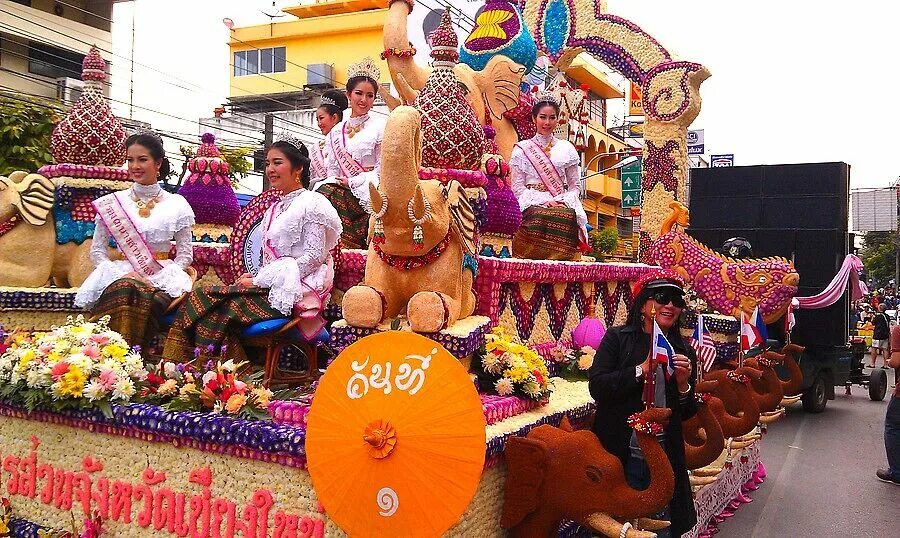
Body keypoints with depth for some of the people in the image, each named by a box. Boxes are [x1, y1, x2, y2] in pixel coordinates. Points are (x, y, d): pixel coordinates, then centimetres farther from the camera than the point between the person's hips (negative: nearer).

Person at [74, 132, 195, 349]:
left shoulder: (176, 205, 10)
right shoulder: (111, 203, 11)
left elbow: (185, 254, 7)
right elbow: (97, 251, 9)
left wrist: (156, 280, -10)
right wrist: (124, 274, -11)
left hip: (163, 277, 0)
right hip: (119, 274, 0)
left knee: (154, 300, -36)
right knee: (123, 292, -37)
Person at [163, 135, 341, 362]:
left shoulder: (311, 203, -4)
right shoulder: (273, 210, 22)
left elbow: (314, 257, -13)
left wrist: (259, 281, -12)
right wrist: (255, 278, -2)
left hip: (294, 290, -8)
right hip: (271, 286, 8)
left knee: (219, 311, -23)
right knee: (200, 297, -11)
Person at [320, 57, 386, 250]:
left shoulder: (380, 126, 4)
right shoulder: (336, 131, 18)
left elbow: (382, 170, -2)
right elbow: (332, 170, 17)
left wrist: (352, 182, -7)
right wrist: (334, 182, -4)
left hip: (368, 195, -4)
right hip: (342, 193, 4)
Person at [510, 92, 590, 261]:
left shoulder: (566, 148, 17)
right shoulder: (521, 149, 11)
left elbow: (575, 185, 15)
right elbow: (518, 188, 4)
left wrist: (561, 201, -6)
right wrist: (543, 201, -12)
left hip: (563, 206, 1)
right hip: (532, 205, -1)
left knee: (567, 216, -33)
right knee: (540, 216, -36)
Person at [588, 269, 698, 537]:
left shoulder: (684, 352, 8)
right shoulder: (617, 338, -3)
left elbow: (686, 414, 12)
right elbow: (597, 387, -14)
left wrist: (682, 384, -8)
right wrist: (643, 369, -19)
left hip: (665, 458, 3)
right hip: (620, 456, -3)